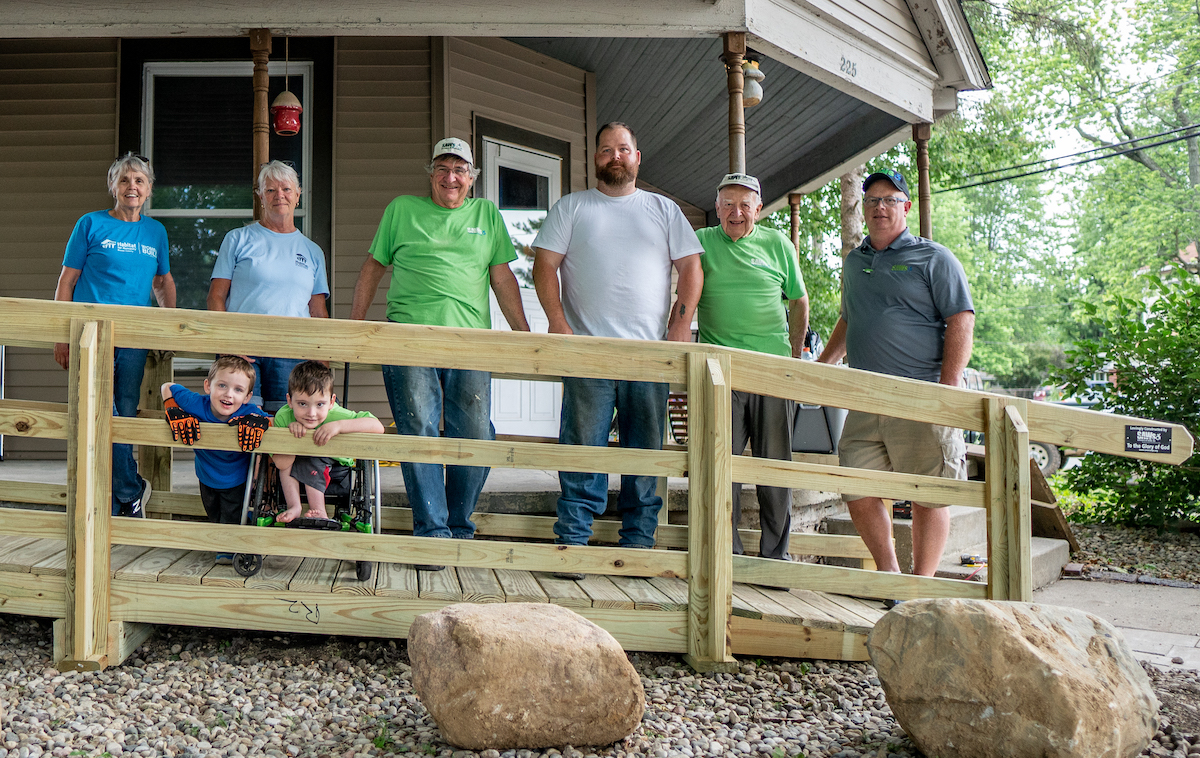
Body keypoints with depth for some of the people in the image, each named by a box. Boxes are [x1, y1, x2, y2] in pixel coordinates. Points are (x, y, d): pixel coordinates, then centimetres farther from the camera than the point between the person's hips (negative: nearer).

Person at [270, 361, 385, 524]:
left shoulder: (335, 415, -34)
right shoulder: (283, 417, -29)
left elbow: (378, 427, -44)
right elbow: (281, 464, -30)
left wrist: (339, 425, -51)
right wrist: (291, 435, -43)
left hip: (333, 470, -3)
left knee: (311, 461, -29)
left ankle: (318, 511, -21)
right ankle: (294, 507, -15)